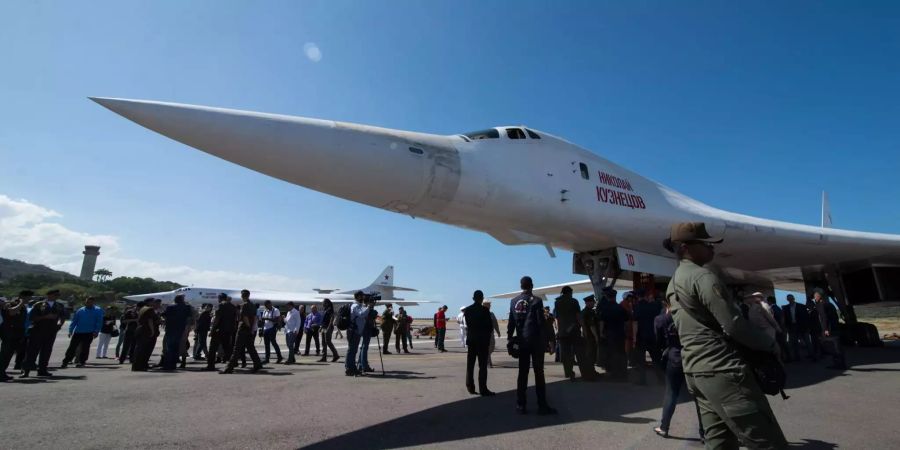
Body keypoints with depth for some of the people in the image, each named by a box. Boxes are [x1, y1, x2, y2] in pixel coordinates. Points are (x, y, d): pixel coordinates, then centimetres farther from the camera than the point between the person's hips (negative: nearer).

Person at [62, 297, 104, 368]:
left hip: (89, 333, -3)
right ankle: (65, 362, 10)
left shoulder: (98, 311, 0)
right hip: (77, 332, 3)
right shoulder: (80, 310, 9)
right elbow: (74, 321, 10)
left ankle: (81, 362, 10)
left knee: (85, 348, 1)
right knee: (72, 347, 2)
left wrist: (96, 332, -11)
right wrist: (70, 331, 2)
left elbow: (99, 322, -3)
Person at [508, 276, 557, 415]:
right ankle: (542, 406, 6)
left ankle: (520, 405, 11)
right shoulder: (536, 301, -9)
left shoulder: (513, 301, 4)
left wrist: (510, 339, 10)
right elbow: (541, 322, -10)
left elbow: (511, 323, 5)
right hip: (536, 341, -4)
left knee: (522, 373, 9)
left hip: (521, 342, 4)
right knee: (539, 373, 2)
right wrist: (545, 341, -4)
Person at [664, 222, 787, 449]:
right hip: (721, 371, -9)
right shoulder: (702, 276, -13)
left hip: (694, 372, 9)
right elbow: (734, 326, -16)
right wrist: (770, 344, -1)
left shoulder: (673, 283, 16)